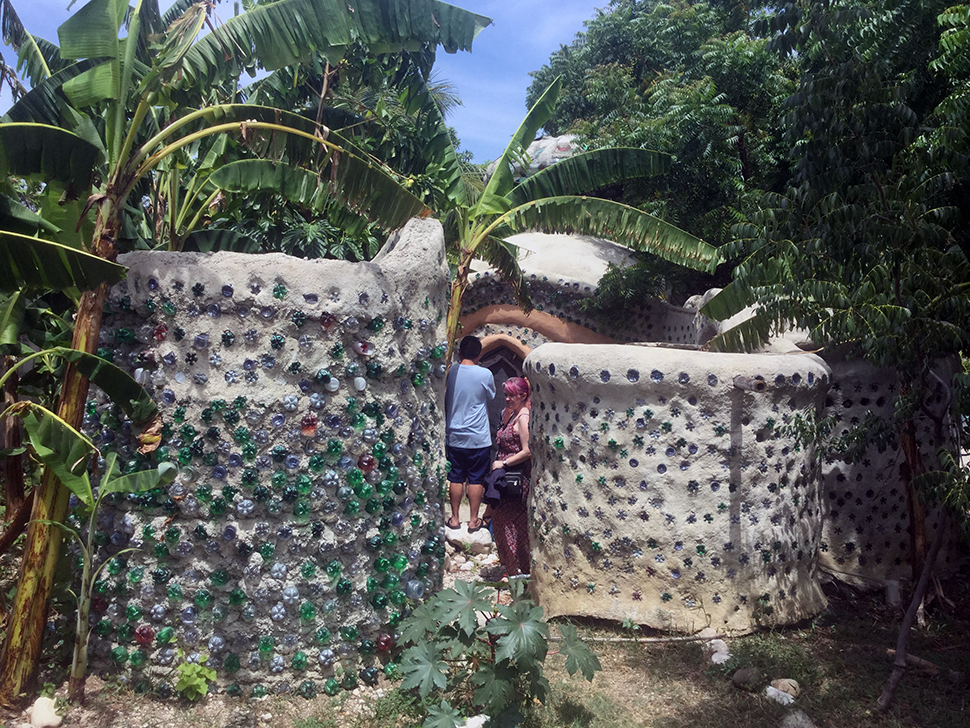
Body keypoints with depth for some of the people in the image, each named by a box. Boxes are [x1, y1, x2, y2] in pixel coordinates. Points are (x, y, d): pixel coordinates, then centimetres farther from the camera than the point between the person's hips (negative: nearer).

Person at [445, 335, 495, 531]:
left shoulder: (450, 372, -5)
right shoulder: (485, 374, -13)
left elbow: (444, 401, 6)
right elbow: (491, 396, 6)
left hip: (454, 436, 2)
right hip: (478, 437, -2)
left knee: (456, 478, 12)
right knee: (476, 480, 9)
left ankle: (455, 519, 20)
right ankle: (473, 520, 16)